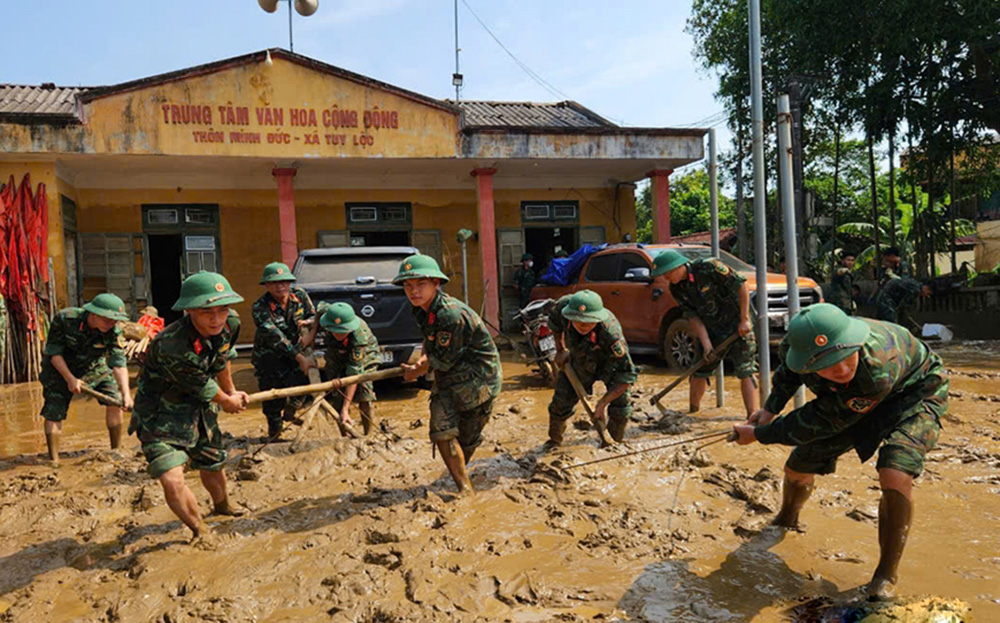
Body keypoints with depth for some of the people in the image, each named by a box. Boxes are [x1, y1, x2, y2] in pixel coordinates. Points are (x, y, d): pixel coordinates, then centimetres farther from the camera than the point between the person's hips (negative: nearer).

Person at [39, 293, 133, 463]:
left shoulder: (114, 332, -25)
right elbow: (54, 352, -19)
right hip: (60, 367, -1)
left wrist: (126, 394, -41)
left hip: (94, 367, 2)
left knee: (115, 401, -10)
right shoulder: (64, 319, -28)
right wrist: (70, 379, -26)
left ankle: (116, 451, 3)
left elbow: (119, 363, -29)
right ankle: (54, 460, 4)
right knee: (53, 413, -7)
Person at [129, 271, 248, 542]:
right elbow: (203, 387, -21)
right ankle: (200, 531, 7)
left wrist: (232, 392, 21)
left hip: (199, 407, 6)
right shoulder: (171, 347, -39)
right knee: (172, 480, -21)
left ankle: (222, 505, 56)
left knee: (212, 464, 23)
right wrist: (227, 402, -2)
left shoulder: (230, 323, -16)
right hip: (161, 413, -6)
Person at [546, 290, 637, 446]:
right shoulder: (563, 306, -35)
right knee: (560, 403, 4)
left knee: (620, 408, -11)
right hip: (578, 360, 3)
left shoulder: (610, 334, -45)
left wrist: (602, 403, -37)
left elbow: (627, 374, -35)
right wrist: (560, 350, -2)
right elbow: (554, 321, -6)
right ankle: (553, 443, 31)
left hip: (610, 363, -3)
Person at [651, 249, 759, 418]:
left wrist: (745, 320, -18)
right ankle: (693, 412, 24)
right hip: (712, 330, 6)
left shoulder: (709, 267, -22)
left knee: (746, 372, -9)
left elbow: (742, 286, -18)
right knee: (699, 370, 9)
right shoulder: (677, 289, -5)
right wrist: (706, 344, -15)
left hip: (738, 326, -6)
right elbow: (693, 317, -5)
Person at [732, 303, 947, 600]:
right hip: (851, 398, 5)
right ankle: (786, 520, 43)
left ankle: (888, 572, -6)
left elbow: (823, 422, -32)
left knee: (895, 476, -31)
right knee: (797, 468, 7)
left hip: (912, 393, -5)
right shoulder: (796, 347, -31)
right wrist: (770, 408, -10)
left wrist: (758, 434, -24)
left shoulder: (879, 368, -47)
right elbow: (788, 371, -1)